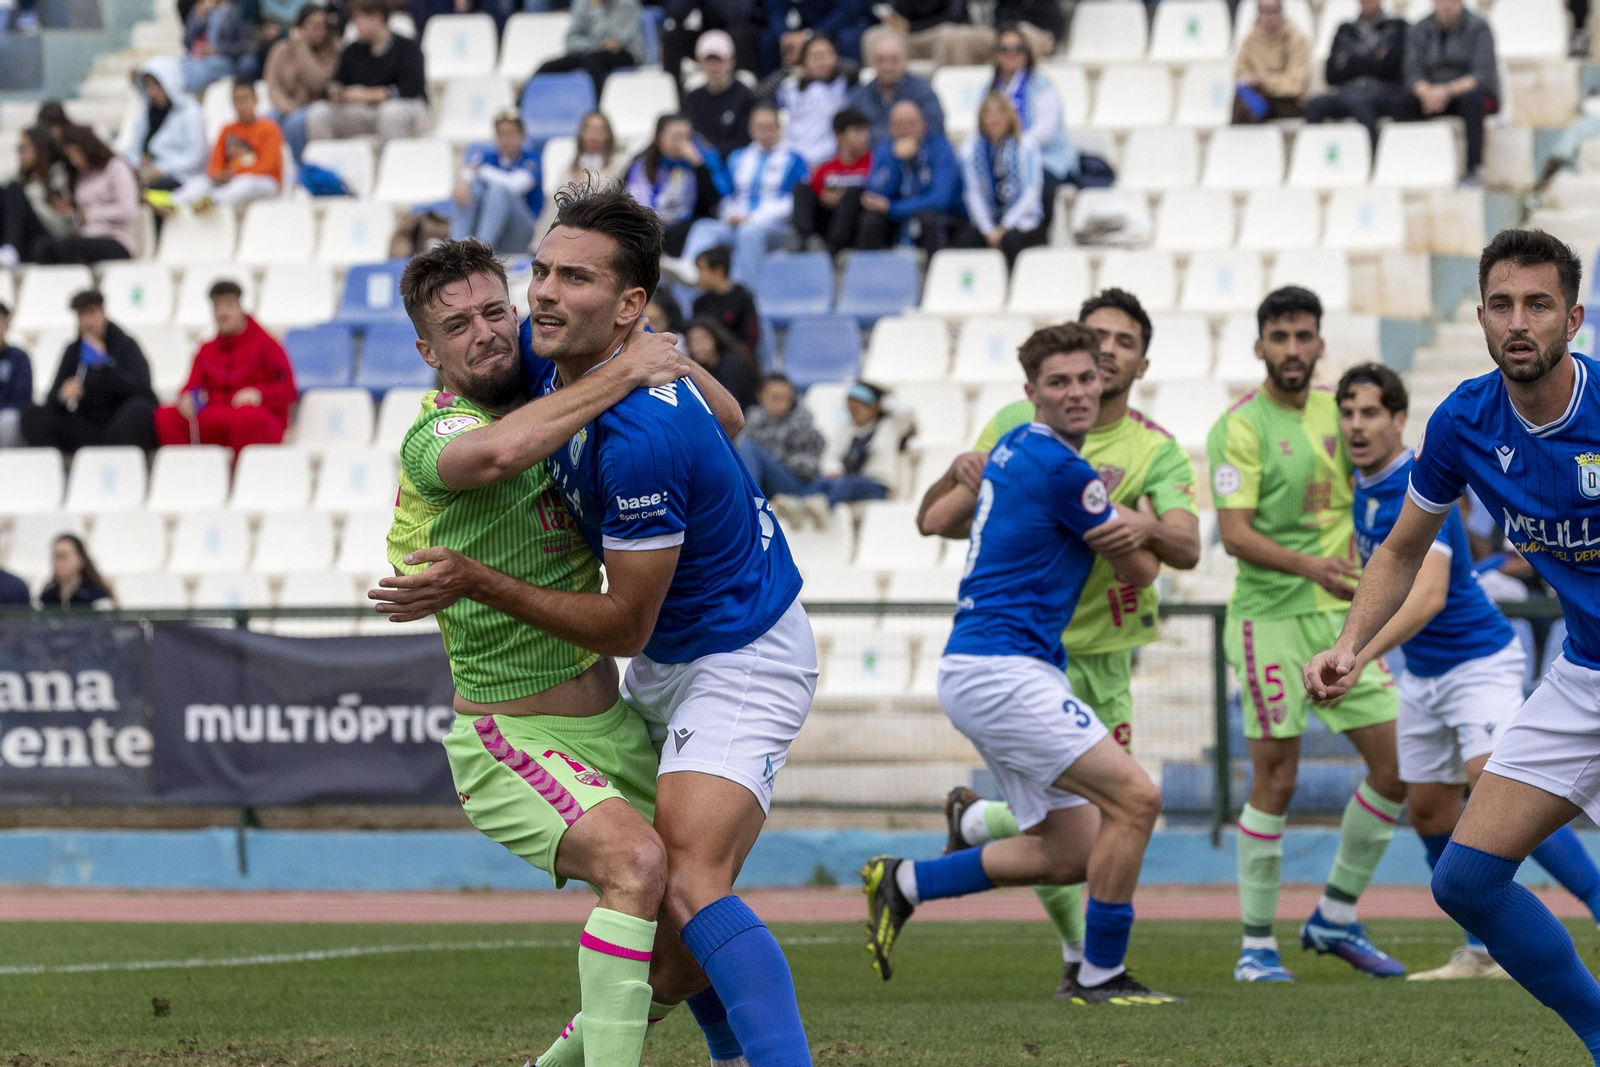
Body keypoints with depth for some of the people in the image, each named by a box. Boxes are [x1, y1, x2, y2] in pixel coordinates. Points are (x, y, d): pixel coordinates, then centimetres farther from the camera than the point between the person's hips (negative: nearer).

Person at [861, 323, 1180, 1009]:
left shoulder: (1013, 449, 14)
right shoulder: (1062, 469, -15)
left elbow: (935, 519, 30)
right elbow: (1140, 570, -1)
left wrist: (968, 471, 46)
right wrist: (1137, 516, 20)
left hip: (982, 673, 10)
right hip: (1002, 669, -10)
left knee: (1071, 853, 9)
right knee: (1134, 799, -16)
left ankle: (903, 884, 16)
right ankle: (1101, 977, -7)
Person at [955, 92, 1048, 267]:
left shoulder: (1026, 146, -2)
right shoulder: (971, 149, 3)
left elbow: (1031, 193, -6)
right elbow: (973, 193, -2)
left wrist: (1004, 228, -13)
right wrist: (989, 231, -14)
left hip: (1021, 219, -2)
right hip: (987, 218, 2)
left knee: (1010, 240, -35)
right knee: (964, 241, -28)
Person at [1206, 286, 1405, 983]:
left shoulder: (1338, 410, 10)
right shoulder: (1241, 427, -10)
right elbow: (1235, 533, -19)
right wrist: (1307, 565, -33)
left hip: (1343, 613, 6)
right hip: (1271, 618, -6)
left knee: (1398, 763, 3)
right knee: (1276, 781, -5)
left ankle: (1335, 919, 17)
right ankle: (1257, 946, 5)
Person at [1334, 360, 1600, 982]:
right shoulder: (1365, 487, 3)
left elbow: (1428, 596, -36)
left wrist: (1357, 656, -44)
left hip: (1480, 662, -9)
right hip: (1421, 673, 9)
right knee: (1429, 813, 7)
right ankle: (1482, 953, 14)